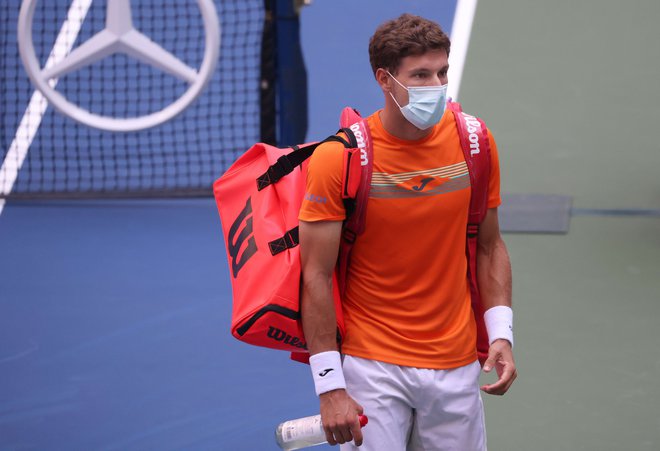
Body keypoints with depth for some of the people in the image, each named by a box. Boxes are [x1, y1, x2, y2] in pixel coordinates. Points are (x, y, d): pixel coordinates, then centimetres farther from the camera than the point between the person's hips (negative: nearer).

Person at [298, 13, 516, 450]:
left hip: (456, 366, 3)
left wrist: (501, 333, -1)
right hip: (371, 364, -3)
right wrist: (330, 386, -14)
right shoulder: (337, 158, -12)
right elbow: (316, 275, -10)